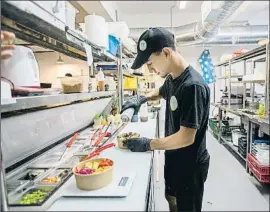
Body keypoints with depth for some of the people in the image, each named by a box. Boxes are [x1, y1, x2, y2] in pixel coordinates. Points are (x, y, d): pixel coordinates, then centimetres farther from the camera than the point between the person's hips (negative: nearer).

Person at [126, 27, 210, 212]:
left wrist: (148, 144, -19)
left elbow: (186, 138, -29)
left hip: (190, 164, -8)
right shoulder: (172, 79, -1)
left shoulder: (193, 86, -30)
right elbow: (161, 92, 23)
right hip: (173, 159, 8)